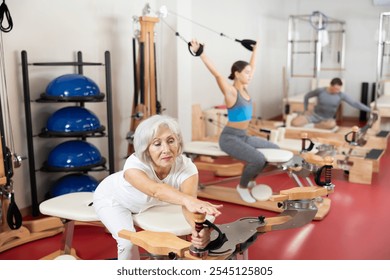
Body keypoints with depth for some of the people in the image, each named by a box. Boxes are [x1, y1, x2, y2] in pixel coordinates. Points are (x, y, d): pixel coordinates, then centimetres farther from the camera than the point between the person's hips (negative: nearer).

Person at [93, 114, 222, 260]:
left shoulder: (186, 167, -33)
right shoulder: (134, 165, -41)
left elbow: (188, 207, -45)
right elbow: (157, 190, -61)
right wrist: (187, 200, -80)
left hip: (147, 203, 4)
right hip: (112, 198, -3)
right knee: (128, 242, -22)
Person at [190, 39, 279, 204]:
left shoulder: (244, 88, 7)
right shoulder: (230, 91, -15)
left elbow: (252, 67, 20)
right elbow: (216, 74, -28)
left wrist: (255, 49, 30)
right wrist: (200, 53, -37)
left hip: (244, 136, 9)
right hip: (230, 138, -9)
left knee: (275, 150, 13)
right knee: (258, 159, -28)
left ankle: (251, 179, 24)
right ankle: (242, 187, 0)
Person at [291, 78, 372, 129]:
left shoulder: (341, 95, -11)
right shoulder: (320, 91, -13)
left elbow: (355, 103, -16)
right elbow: (307, 96, 2)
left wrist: (370, 110, -23)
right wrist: (305, 110, 1)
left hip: (327, 119, 1)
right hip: (315, 115, -1)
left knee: (332, 124, -39)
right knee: (294, 123, -24)